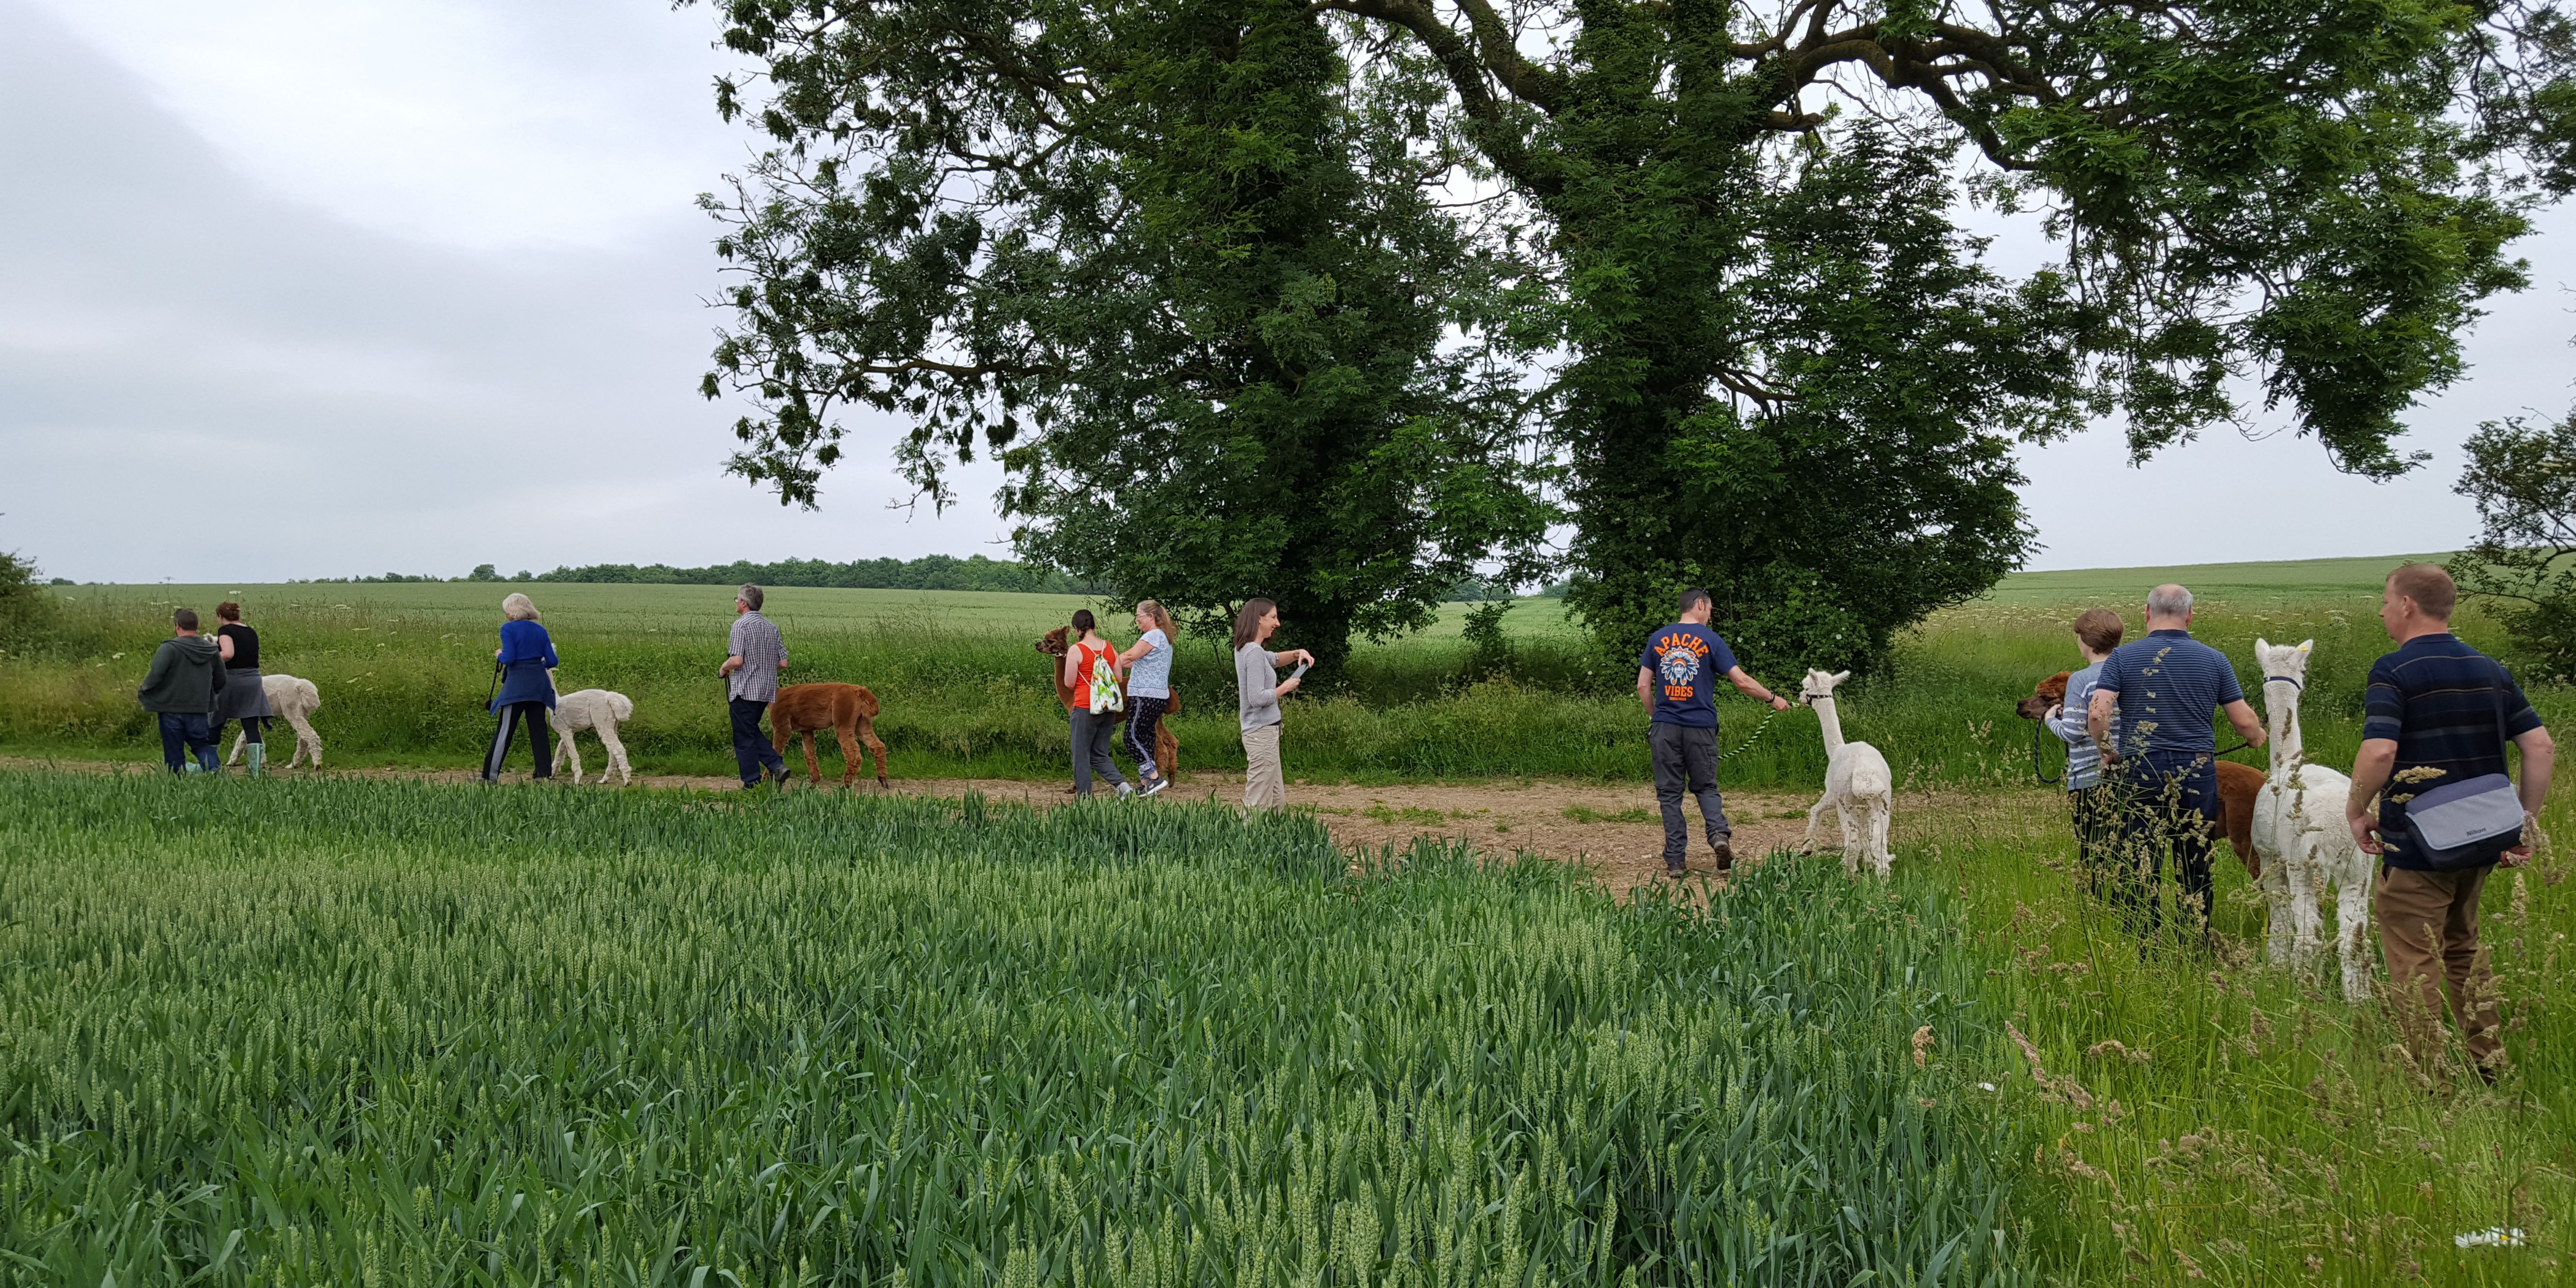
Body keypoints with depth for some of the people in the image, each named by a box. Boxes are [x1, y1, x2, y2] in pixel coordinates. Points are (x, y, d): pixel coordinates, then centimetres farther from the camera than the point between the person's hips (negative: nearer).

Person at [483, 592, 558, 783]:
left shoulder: (508, 629, -5)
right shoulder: (540, 631, 10)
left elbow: (509, 658, -15)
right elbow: (552, 661, 6)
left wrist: (499, 655, 6)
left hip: (517, 686, -5)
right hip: (539, 685, 5)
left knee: (505, 731, 0)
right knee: (539, 731, 7)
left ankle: (491, 775, 3)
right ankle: (545, 774, 6)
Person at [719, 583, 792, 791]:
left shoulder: (741, 625, -13)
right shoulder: (772, 627, 9)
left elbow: (737, 660, -21)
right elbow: (783, 663, 9)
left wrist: (723, 669, -1)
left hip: (745, 690, -7)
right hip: (767, 691, 7)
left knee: (744, 737, 3)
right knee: (752, 732, 21)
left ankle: (752, 784, 6)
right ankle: (777, 765, 5)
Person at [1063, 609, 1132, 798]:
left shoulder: (1076, 650, -12)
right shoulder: (1110, 648, 4)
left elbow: (1069, 683, -9)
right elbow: (1119, 679, 9)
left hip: (1085, 708, -6)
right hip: (1108, 710, 6)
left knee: (1081, 755, 7)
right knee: (1100, 756, 16)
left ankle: (1084, 796, 8)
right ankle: (1122, 785, -2)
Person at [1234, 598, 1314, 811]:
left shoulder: (1245, 649, 11)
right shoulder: (1254, 652, -17)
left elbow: (1274, 659, 30)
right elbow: (1258, 698, -23)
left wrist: (1297, 654, 11)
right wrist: (1285, 688, -9)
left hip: (1265, 732, 10)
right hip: (1262, 732, -10)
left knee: (1277, 801, 14)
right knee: (1258, 804, -7)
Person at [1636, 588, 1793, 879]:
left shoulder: (1657, 639, 7)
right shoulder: (1710, 640, -1)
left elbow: (1643, 686, 5)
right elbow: (1742, 682, -3)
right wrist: (1773, 699, 10)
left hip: (1664, 726, 1)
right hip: (1700, 727, -1)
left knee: (1670, 793, 6)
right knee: (1706, 787, 15)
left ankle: (1675, 862, 4)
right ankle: (1719, 833, -10)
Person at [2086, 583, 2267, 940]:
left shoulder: (2123, 657, -2)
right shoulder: (2214, 660, 4)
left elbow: (2097, 714, -13)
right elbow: (2245, 722, 4)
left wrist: (2108, 753, 4)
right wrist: (2257, 737, 27)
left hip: (2140, 775, -2)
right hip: (2198, 777, 2)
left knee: (2138, 870, 3)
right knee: (2196, 872, 12)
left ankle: (2144, 954, 3)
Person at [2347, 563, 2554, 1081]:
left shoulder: (2394, 671, -13)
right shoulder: (2491, 670, 8)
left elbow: (2379, 751, -26)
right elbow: (2541, 746, 6)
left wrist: (2356, 811, -11)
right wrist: (2527, 824, 10)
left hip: (2417, 844, -7)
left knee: (2415, 967, 0)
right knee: (2464, 952, 23)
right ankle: (2489, 1069, 27)